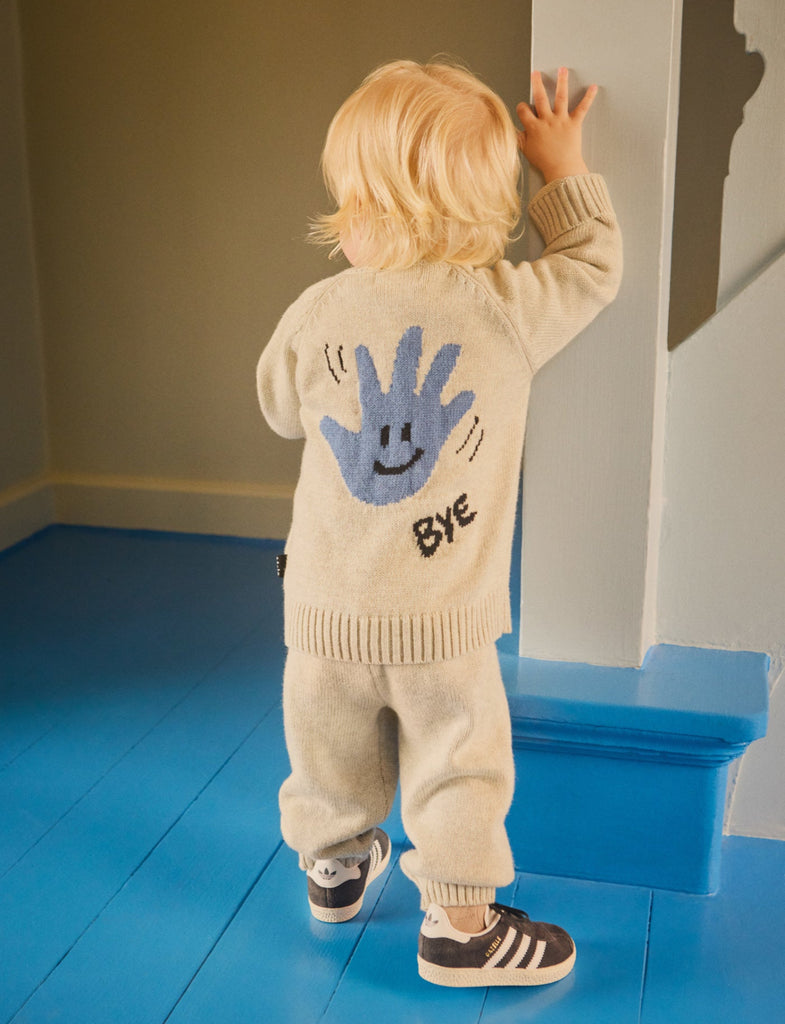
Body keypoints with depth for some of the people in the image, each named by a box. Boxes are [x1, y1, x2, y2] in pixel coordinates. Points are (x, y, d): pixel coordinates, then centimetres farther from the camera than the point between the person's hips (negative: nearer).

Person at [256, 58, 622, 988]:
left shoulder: (317, 312, -9)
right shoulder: (511, 306, -13)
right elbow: (594, 267, 7)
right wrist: (563, 169, 20)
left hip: (328, 610, 3)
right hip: (447, 621, -2)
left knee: (332, 755, 22)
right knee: (457, 767, 14)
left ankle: (335, 866, 46)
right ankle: (460, 924, 27)